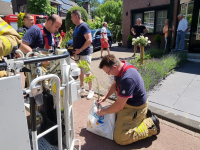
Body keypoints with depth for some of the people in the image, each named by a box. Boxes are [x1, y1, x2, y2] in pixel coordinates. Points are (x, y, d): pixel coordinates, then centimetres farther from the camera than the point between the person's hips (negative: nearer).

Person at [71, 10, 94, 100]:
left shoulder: (84, 26, -13)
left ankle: (91, 90, 10)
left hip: (84, 54, -9)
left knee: (87, 73, -2)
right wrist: (75, 51, 14)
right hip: (78, 54, 9)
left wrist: (80, 50, -19)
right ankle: (82, 88, 29)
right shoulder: (77, 27, 15)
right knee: (80, 71, 15)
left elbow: (89, 40, -22)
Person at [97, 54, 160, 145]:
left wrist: (103, 112, -13)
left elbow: (119, 106, -29)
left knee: (120, 138, -9)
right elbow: (114, 84, 12)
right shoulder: (121, 67, -7)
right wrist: (105, 97, 2)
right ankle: (143, 114, 22)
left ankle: (150, 125, 3)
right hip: (127, 102, 9)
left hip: (135, 108, -9)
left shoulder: (127, 79, -37)